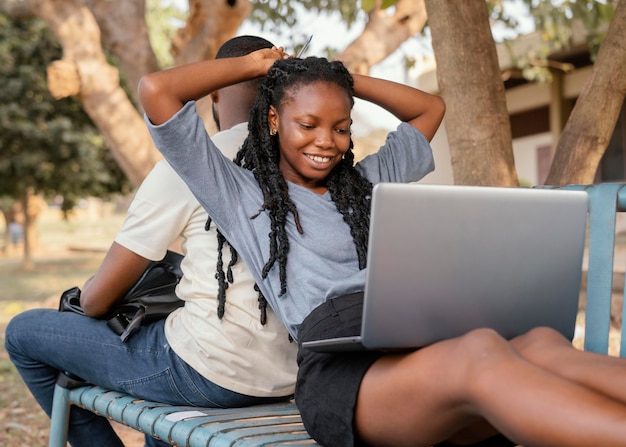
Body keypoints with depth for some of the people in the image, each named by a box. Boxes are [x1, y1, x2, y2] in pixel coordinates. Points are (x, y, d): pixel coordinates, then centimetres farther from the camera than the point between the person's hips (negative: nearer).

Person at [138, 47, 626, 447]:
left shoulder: (366, 183, 32)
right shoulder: (240, 194, 17)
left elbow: (429, 108, 45)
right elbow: (156, 91, 10)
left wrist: (348, 77, 37)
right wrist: (253, 65, 23)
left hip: (428, 349, 6)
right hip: (339, 373, -5)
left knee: (544, 345, -29)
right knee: (481, 352, -37)